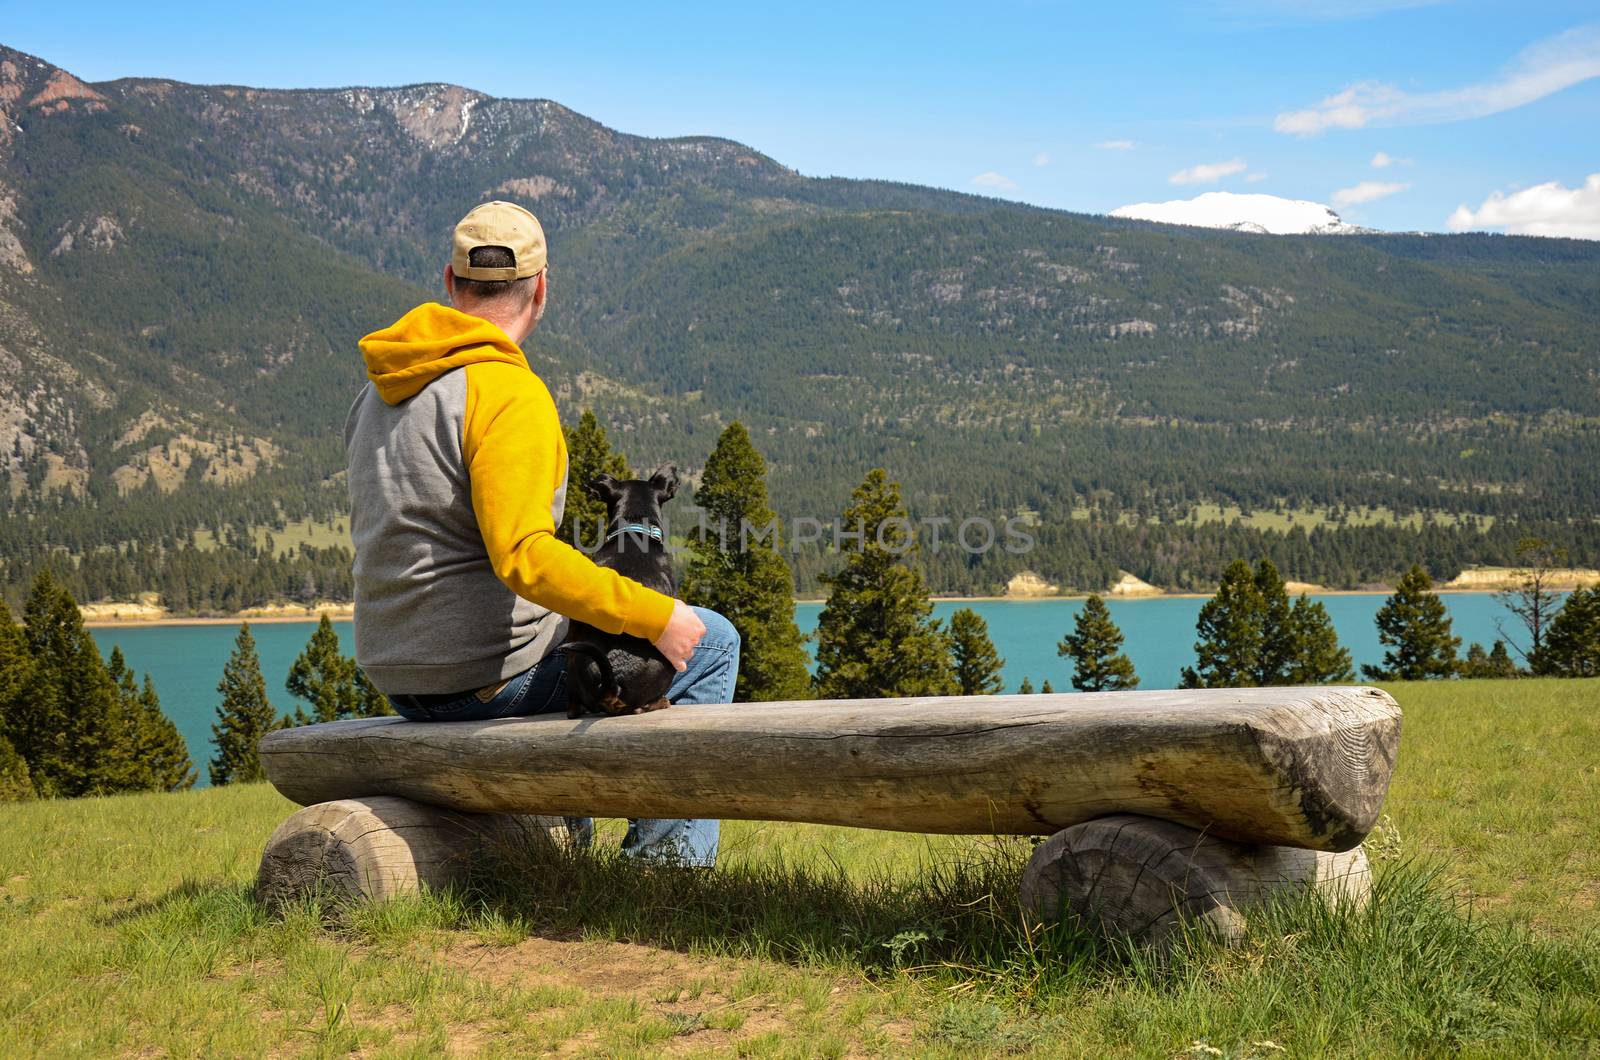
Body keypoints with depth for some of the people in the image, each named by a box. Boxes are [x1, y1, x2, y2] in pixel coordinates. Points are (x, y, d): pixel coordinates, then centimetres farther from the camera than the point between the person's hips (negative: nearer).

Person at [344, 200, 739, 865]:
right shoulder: (507, 391, -19)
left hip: (398, 681, 9)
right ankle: (667, 853, 5)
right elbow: (524, 556, -30)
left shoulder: (378, 392, 9)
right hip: (490, 677, -9)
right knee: (711, 642, 4)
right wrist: (656, 616, -25)